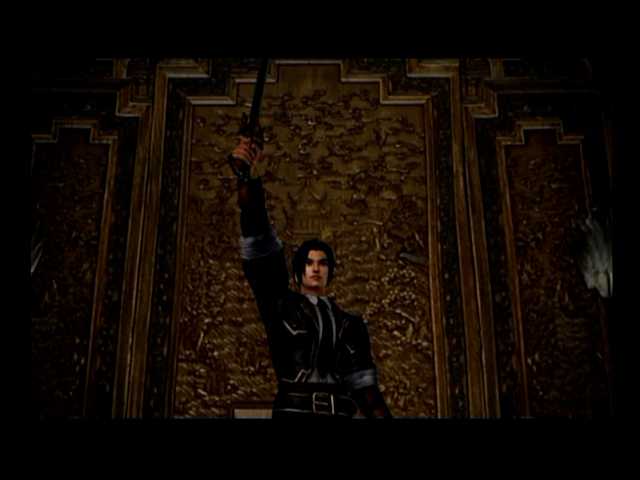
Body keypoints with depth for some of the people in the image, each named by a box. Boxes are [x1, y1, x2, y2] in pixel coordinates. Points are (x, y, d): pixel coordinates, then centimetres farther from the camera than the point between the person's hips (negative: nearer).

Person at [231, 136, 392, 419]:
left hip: (340, 411, 3)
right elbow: (261, 248, 2)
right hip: (293, 409, -2)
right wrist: (246, 177, -8)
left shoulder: (350, 324, 22)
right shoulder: (281, 305, 14)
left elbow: (365, 388, 18)